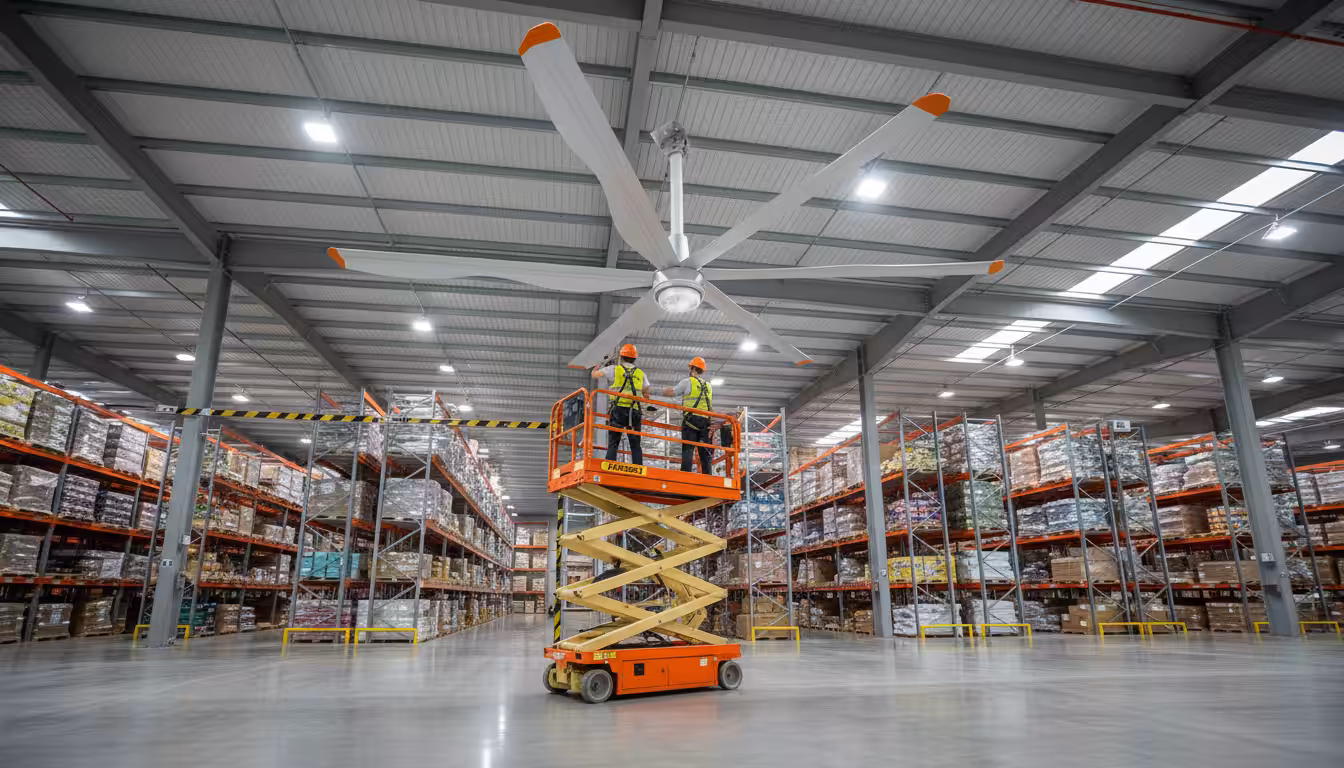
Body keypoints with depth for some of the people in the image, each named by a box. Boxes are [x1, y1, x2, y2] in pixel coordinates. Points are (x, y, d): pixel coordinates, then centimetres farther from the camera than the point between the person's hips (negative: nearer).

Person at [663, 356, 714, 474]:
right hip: (706, 421, 5)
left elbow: (671, 392, 5)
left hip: (691, 420, -5)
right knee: (705, 452, 4)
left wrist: (665, 389, 24)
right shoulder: (709, 386, 21)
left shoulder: (688, 381, 4)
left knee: (687, 449, -10)